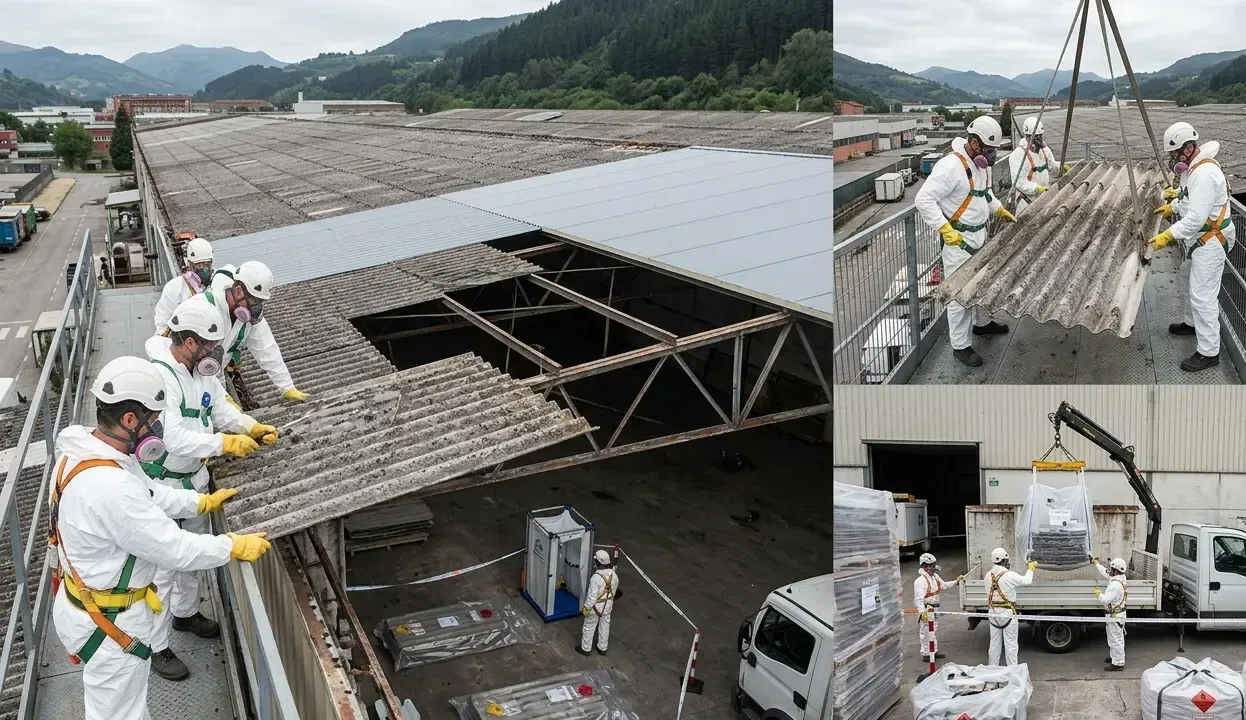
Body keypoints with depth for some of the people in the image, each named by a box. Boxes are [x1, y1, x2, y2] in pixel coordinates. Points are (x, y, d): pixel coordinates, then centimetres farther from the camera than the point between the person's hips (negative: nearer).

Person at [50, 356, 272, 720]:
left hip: (86, 600, 9)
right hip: (108, 623, -9)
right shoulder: (110, 488, -36)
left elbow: (146, 494, 11)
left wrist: (203, 502, 14)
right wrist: (235, 546, -14)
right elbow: (174, 548, -27)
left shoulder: (83, 453, -5)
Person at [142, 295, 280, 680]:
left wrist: (254, 427, -6)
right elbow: (174, 439, -35)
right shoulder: (160, 377, -30)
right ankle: (156, 647, 16)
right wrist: (225, 443, -32)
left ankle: (184, 612, 49)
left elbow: (221, 409, 9)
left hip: (194, 477, 9)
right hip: (162, 486, -9)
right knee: (163, 568, 1)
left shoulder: (203, 370, -2)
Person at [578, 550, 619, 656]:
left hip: (596, 607, -6)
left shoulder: (596, 577, -33)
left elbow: (592, 595, -27)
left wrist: (586, 608, -14)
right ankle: (602, 648, 38)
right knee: (604, 626, 22)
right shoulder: (613, 574, -12)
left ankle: (586, 648, 31)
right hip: (607, 606, 6)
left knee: (589, 627, 15)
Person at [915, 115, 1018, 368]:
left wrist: (1001, 210, 17)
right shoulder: (951, 165, -24)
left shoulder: (982, 164, 6)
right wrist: (945, 229, -29)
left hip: (980, 236, 9)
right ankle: (960, 346, 7)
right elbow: (923, 200, -27)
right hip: (958, 241, -9)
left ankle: (982, 323, 47)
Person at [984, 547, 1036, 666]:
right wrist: (1031, 568, 14)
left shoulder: (988, 575, -1)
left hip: (993, 612, 6)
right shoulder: (1009, 575, -18)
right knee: (1010, 643, 3)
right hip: (1007, 612, -6)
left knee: (994, 643, 15)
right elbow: (1026, 580, -4)